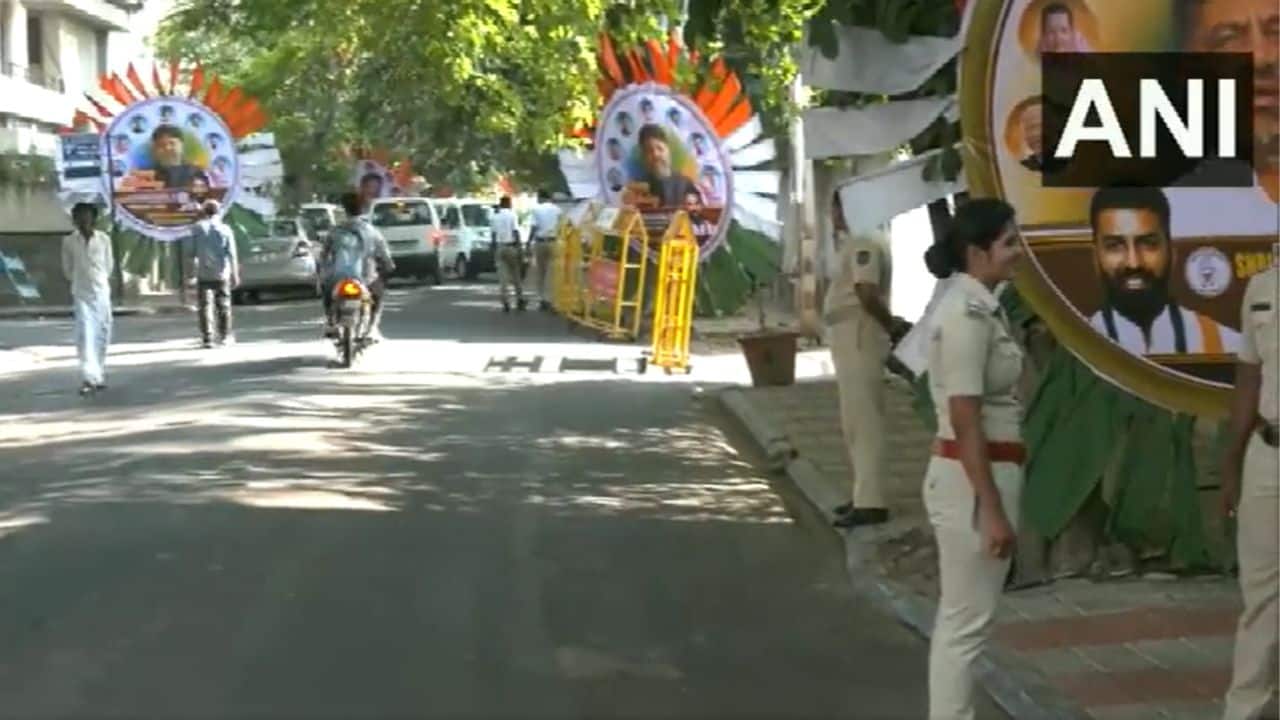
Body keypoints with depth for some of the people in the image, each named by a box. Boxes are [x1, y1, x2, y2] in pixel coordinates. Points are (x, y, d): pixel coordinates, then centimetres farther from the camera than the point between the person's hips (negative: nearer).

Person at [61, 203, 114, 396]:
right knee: (85, 336, -12)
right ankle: (89, 378, -19)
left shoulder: (104, 239, -1)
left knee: (102, 335, 8)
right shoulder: (69, 242, -2)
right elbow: (67, 268, 9)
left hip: (102, 293, 2)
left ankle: (99, 374, 23)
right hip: (81, 295, -2)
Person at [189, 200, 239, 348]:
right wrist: (235, 274, -2)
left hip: (203, 273, -1)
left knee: (205, 305, 1)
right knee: (223, 305, 13)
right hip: (222, 273, 1)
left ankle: (207, 338, -5)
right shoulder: (225, 230, -2)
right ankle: (224, 336, 18)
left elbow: (192, 252, -4)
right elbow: (232, 254, -5)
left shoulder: (197, 228, -3)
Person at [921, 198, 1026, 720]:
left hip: (986, 472, 10)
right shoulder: (967, 314, -19)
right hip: (972, 478, -10)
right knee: (966, 622, -2)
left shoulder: (982, 306, 11)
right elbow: (965, 423, -22)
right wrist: (993, 511, -22)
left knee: (962, 619, 15)